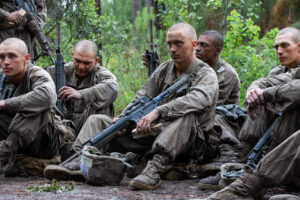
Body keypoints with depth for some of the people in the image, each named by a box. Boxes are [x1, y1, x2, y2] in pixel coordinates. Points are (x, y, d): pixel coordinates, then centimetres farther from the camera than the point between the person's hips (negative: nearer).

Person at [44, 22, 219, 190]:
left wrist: (158, 112, -42)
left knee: (186, 115, -41)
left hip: (191, 140, -6)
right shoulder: (164, 70, 13)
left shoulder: (206, 75, -8)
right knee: (97, 121, 2)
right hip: (154, 131, 6)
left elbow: (198, 99, -31)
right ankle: (82, 161, -24)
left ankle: (154, 169, -49)